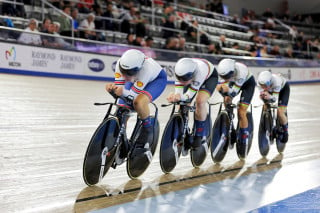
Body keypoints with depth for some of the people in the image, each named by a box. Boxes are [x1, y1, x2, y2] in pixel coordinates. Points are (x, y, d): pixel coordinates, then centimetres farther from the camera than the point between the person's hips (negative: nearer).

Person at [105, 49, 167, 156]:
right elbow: (119, 86, -25)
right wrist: (112, 87, -48)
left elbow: (135, 93, -37)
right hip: (135, 81, 5)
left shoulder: (146, 67, -43)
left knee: (139, 102, -37)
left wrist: (123, 92, -58)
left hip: (156, 79, -5)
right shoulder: (120, 63, -30)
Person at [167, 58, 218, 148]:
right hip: (193, 78, 4)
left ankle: (200, 135, -11)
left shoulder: (200, 71, -46)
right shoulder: (180, 71, -35)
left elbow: (191, 93, -42)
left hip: (209, 77, -4)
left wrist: (181, 97, -63)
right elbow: (178, 92, -34)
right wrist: (175, 96, -58)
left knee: (200, 101, -29)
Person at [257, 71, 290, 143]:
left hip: (283, 87, -4)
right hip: (270, 90, 4)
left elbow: (275, 99, -41)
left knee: (280, 112, -18)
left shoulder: (276, 81, -43)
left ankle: (285, 132, 7)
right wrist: (262, 96, -52)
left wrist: (270, 97, -63)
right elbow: (262, 96, -27)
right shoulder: (260, 82, -33)